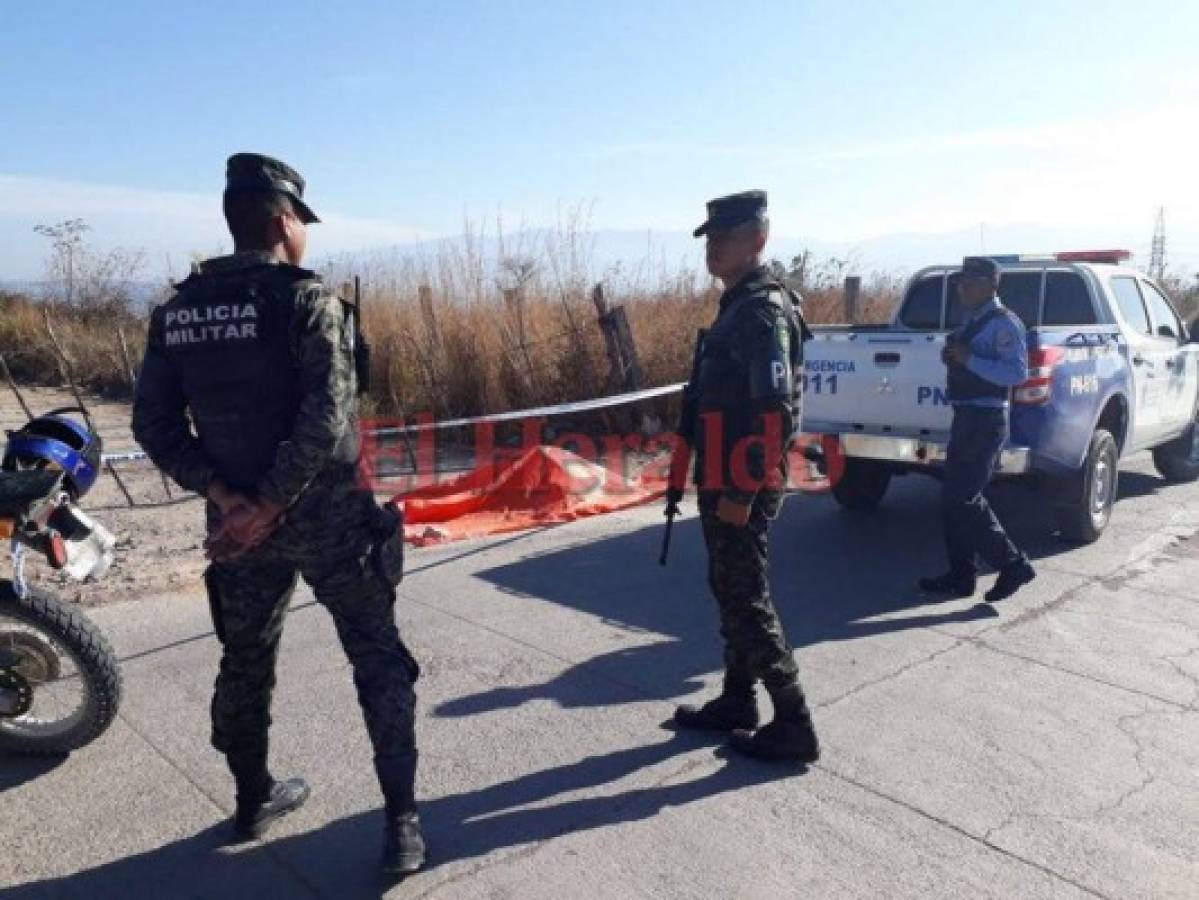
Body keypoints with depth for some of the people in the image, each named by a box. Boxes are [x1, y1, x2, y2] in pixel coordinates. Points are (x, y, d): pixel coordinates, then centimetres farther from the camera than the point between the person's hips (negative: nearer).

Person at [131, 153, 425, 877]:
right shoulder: (308, 298, -13)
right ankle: (402, 823, 10)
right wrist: (269, 505, -15)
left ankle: (255, 799, 39)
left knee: (245, 663, 21)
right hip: (326, 514, -5)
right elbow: (325, 419, -22)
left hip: (237, 518, 5)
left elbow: (155, 424, 1)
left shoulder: (177, 311, 4)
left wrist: (224, 496, -5)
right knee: (379, 663, 7)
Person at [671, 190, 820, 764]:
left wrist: (743, 493, -23)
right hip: (725, 483, 10)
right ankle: (737, 702, 32)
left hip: (742, 488, -10)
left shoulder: (762, 311, -17)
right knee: (729, 593, 18)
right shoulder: (739, 305, 15)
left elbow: (775, 412, -24)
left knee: (748, 602, -2)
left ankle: (794, 728, 9)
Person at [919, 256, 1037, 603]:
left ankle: (1013, 565, 5)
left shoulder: (1004, 323, -12)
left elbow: (1017, 372, -21)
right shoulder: (972, 321, 17)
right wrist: (952, 358, 6)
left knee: (964, 499, -9)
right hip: (966, 417, 10)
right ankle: (961, 576, 19)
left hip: (986, 421, -10)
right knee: (953, 499, 11)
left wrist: (968, 359, -23)